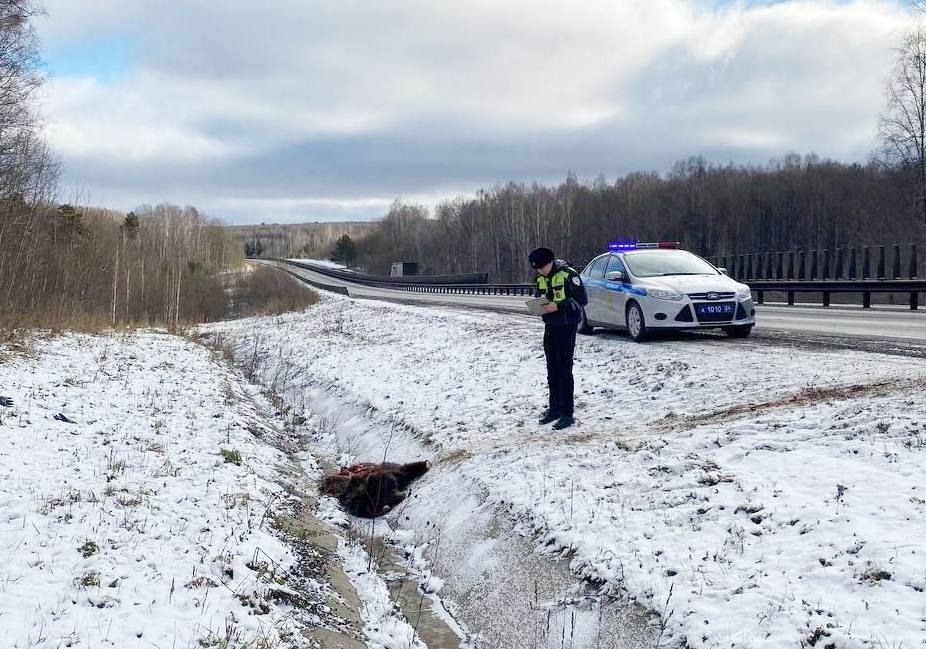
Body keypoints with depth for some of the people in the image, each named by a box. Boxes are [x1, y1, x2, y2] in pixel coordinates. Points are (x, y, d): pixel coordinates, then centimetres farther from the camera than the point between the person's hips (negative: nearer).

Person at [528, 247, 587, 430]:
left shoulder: (568, 275, -13)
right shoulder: (541, 279, 10)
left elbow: (582, 299, -16)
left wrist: (558, 306, -23)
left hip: (566, 327, -7)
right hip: (550, 326, 7)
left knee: (564, 369, -9)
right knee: (552, 369, 11)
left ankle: (567, 413, -6)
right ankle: (554, 408, 22)